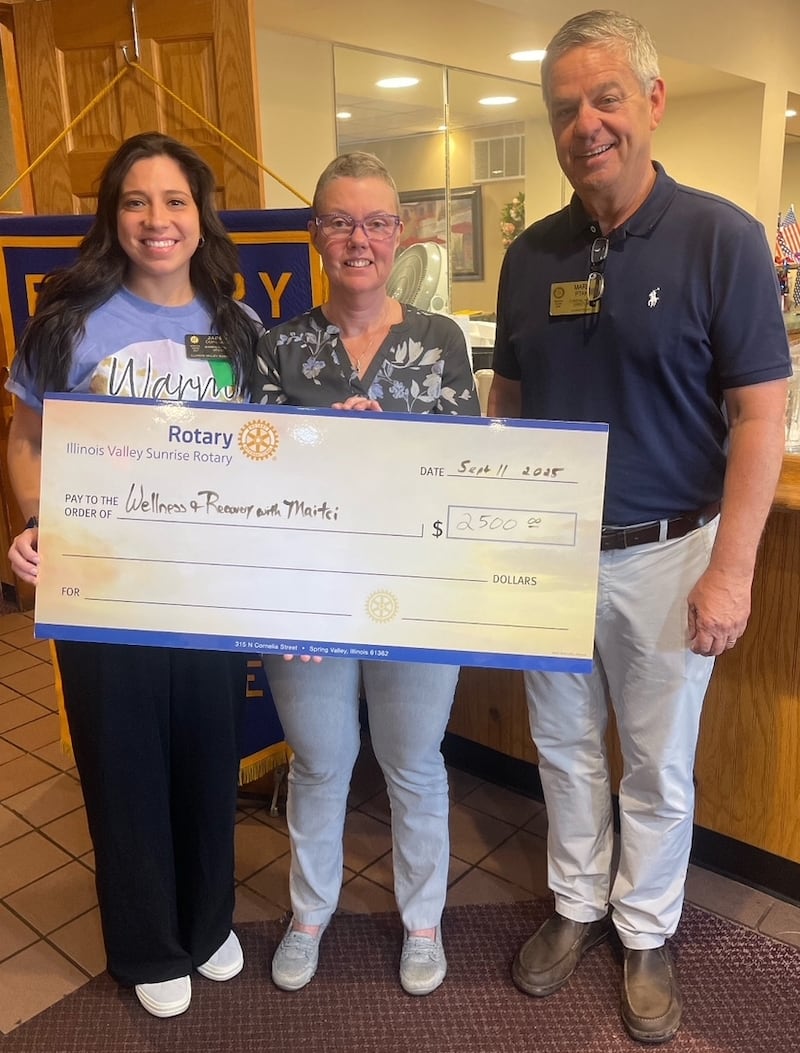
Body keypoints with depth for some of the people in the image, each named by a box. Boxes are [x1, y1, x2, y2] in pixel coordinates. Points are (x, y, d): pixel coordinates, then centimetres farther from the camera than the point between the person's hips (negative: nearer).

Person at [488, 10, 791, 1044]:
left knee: (657, 765, 13)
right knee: (564, 746, 18)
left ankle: (646, 932, 36)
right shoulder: (530, 253, 3)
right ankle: (577, 903, 41)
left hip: (663, 554, -4)